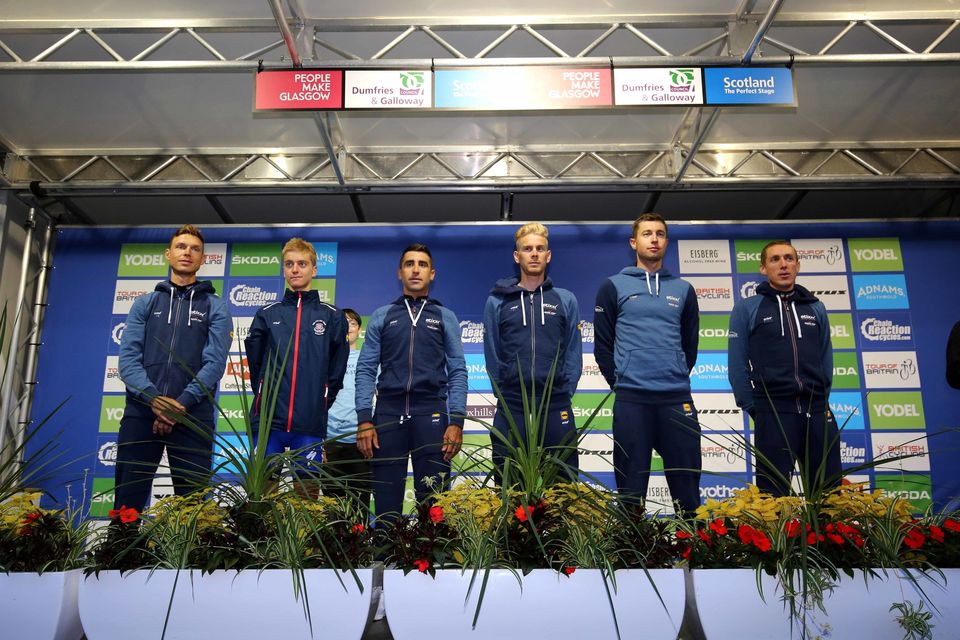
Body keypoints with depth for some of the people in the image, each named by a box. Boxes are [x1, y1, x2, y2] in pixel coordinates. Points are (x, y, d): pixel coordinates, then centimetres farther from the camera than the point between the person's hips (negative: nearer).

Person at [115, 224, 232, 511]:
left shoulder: (215, 307, 9)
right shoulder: (145, 303, 15)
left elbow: (215, 361, -4)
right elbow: (128, 357, 2)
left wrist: (182, 404, -16)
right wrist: (153, 398, -15)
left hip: (193, 417, -1)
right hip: (141, 412, 2)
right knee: (127, 503, 3)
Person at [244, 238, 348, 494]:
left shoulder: (332, 316, 7)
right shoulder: (267, 314, 10)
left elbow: (338, 367, 9)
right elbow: (254, 362, 15)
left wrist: (323, 401, 7)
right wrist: (266, 397, 12)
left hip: (310, 425, -1)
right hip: (267, 420, 1)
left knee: (307, 492, 5)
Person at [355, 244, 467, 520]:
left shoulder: (445, 317, 11)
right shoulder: (381, 316, 12)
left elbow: (457, 371, 5)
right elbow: (366, 369, 6)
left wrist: (457, 422, -6)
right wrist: (364, 420, -5)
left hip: (431, 415, 0)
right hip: (388, 414, 1)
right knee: (386, 501, 3)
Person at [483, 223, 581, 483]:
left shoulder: (566, 300, 7)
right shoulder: (497, 302, 6)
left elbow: (573, 354, 7)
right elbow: (492, 355, 7)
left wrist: (563, 393, 1)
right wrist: (505, 393, 4)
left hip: (556, 409, 0)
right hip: (510, 410, 0)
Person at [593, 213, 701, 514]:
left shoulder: (683, 289, 14)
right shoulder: (613, 287, 6)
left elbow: (690, 343, 17)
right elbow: (602, 345, 5)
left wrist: (678, 377, 8)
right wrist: (620, 383, 1)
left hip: (677, 399, 2)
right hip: (631, 400, -2)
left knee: (687, 485, 5)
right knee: (631, 486, 4)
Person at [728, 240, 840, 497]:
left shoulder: (815, 308, 15)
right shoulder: (746, 308, 4)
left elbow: (826, 358, 16)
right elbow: (737, 364, 0)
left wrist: (823, 401, 8)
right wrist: (751, 407, -3)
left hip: (817, 411, 4)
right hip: (773, 412, -3)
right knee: (773, 494, 2)